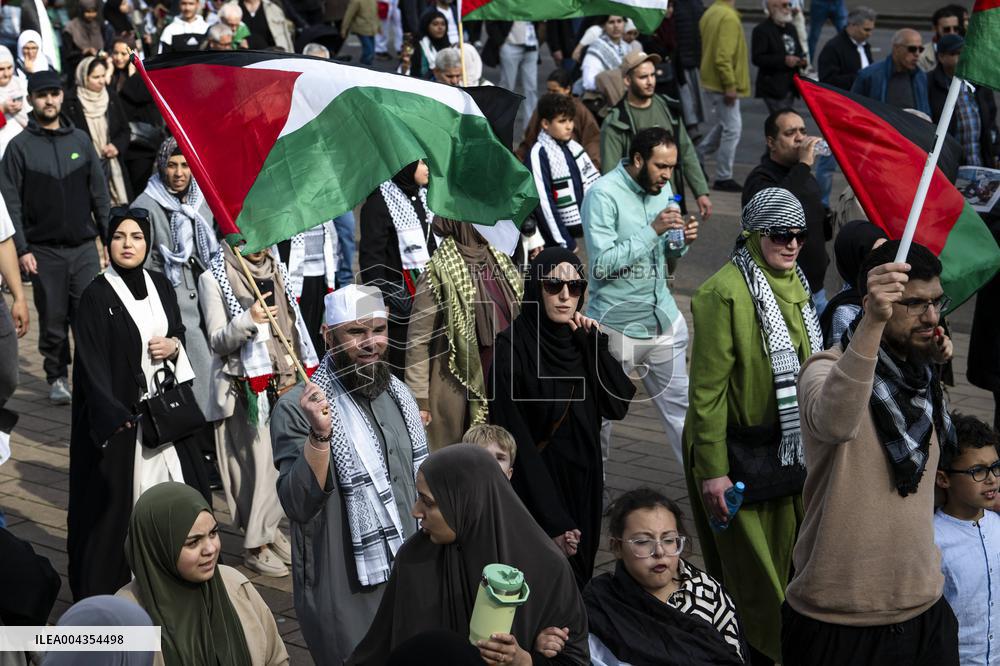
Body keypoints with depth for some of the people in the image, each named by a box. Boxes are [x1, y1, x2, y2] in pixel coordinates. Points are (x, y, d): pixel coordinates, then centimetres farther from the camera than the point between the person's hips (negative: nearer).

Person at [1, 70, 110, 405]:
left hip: (84, 248, 2)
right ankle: (57, 378, 20)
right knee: (53, 321, 5)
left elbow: (99, 192, 11)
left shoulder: (80, 140, 8)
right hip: (43, 251, -1)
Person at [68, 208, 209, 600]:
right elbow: (91, 363, -14)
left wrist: (174, 345, -3)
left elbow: (178, 329, 21)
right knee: (119, 494, -3)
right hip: (118, 414, -6)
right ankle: (107, 586, 7)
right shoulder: (96, 297, -11)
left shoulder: (159, 286, 7)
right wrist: (115, 417, -22)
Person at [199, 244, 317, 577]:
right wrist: (247, 320, -27)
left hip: (282, 383, 6)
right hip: (243, 387, -5)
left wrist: (301, 374, 16)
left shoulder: (275, 270, 11)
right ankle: (255, 545, 7)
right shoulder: (213, 279, -6)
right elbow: (217, 341, -10)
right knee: (258, 462, -5)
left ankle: (268, 528, 22)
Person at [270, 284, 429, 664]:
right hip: (343, 592, -6)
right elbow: (298, 505, -24)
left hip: (407, 578, 6)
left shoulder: (397, 393, 6)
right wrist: (320, 435, -35)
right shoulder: (296, 408, -16)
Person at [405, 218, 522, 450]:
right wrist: (419, 400, -12)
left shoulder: (499, 261, 7)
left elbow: (519, 322, 18)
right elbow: (417, 340, -10)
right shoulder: (440, 273, -12)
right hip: (459, 394, -6)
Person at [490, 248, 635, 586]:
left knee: (579, 577, 16)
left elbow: (619, 404, -3)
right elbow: (514, 437, -19)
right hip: (538, 482, -6)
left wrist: (594, 344, -12)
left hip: (584, 482, 6)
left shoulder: (581, 339, 3)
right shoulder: (512, 347, -16)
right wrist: (553, 520, -21)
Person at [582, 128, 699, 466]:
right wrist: (653, 231, -26)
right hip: (617, 325, -6)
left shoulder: (662, 188, 4)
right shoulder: (604, 194, -18)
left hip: (662, 317, 6)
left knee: (679, 403, 12)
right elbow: (602, 264, -25)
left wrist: (682, 240, -7)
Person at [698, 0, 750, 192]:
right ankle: (723, 178, 1)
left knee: (723, 124, 22)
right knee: (732, 128, -3)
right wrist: (730, 85, -21)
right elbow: (723, 56, -25)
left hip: (711, 81, 9)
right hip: (722, 83, -9)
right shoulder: (728, 17, -19)